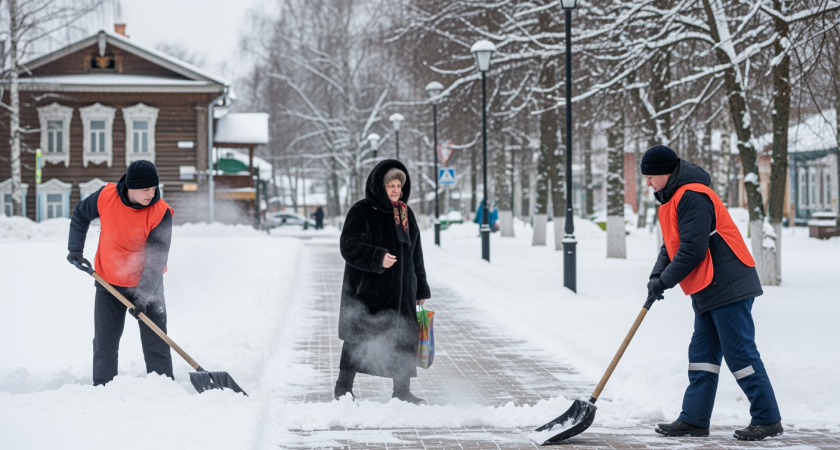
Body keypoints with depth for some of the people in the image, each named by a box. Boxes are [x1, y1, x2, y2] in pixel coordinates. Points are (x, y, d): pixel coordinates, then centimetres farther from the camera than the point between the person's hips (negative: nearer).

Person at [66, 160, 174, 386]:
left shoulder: (161, 213, -21)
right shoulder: (106, 196, -15)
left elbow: (157, 258, -21)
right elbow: (80, 215, 6)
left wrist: (143, 294, -28)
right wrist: (75, 249, 0)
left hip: (147, 283, -2)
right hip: (108, 283, 2)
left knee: (156, 343, 0)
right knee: (105, 342, 7)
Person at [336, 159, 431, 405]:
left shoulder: (406, 215, 13)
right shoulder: (361, 212, -7)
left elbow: (416, 255, 18)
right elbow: (349, 246, -15)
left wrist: (421, 290, 16)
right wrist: (377, 258, -29)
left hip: (401, 291, 6)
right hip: (366, 290, -5)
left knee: (404, 338, 4)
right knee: (357, 339, 1)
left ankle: (402, 391, 13)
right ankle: (343, 387, 15)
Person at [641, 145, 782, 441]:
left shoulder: (692, 197, -17)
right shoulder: (673, 199, 17)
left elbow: (693, 249, -22)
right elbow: (672, 246, 20)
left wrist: (665, 281, -12)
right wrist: (657, 275, 3)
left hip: (727, 287, -11)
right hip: (709, 291, 11)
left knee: (740, 353, -8)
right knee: (702, 354, 10)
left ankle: (768, 420, -4)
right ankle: (694, 420, 14)